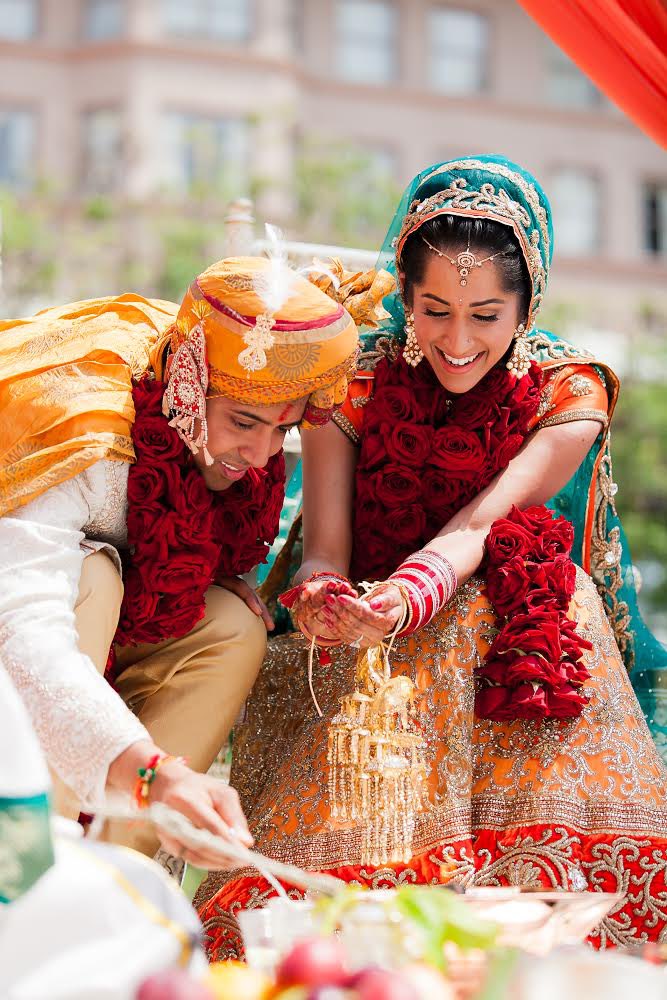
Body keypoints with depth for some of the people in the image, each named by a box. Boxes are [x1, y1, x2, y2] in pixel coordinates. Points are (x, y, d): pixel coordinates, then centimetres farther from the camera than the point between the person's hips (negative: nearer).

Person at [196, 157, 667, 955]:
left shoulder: (567, 393, -6)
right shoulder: (353, 382, -3)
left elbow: (479, 528, -21)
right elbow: (325, 545, -12)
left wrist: (404, 601, -45)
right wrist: (322, 599, -39)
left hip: (501, 645, 0)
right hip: (366, 647, 0)